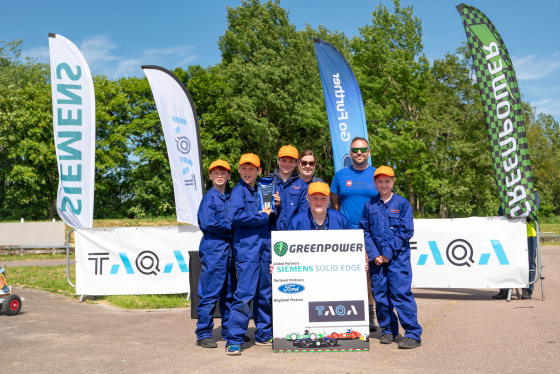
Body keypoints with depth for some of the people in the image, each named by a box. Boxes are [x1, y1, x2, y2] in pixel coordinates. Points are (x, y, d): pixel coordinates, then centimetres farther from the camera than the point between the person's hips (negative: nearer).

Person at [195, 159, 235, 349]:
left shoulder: (229, 198, 17)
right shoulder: (210, 197, -4)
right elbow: (208, 223, -14)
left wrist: (231, 229, 1)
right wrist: (232, 228, -8)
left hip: (229, 248, 8)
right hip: (213, 249, -7)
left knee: (229, 292, 12)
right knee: (210, 292, -6)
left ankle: (229, 330, 21)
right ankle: (203, 334, 2)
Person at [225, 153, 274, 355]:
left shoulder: (260, 191, 19)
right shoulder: (239, 190, -1)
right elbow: (237, 216, -17)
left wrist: (271, 210, 3)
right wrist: (262, 217, -8)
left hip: (263, 245, 7)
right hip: (246, 246, -7)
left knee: (265, 293, 10)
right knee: (245, 293, -12)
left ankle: (264, 335, 21)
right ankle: (233, 340, -6)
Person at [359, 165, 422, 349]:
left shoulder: (402, 203, 2)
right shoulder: (369, 205, 9)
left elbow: (406, 231, -3)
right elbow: (364, 231, 8)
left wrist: (389, 253, -9)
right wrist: (374, 254, -4)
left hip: (398, 257, -3)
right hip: (376, 258, 3)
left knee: (401, 293, -9)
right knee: (380, 294, 6)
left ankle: (413, 334, -5)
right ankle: (388, 330, 20)